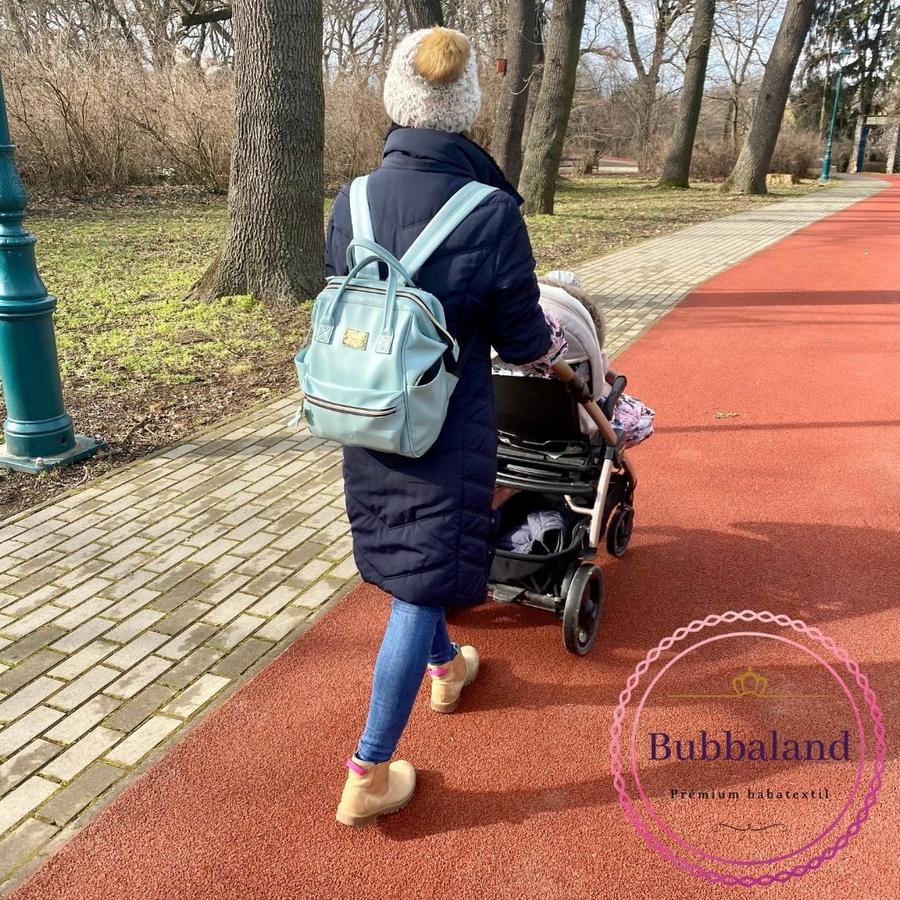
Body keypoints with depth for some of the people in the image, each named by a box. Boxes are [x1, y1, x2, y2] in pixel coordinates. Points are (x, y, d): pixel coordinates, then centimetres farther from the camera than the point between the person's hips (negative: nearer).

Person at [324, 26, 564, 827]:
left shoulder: (351, 202, -4)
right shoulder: (492, 212, -16)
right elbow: (520, 336, -7)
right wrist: (551, 348, 16)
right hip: (446, 425, -5)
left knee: (406, 558, 26)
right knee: (420, 588, 5)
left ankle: (445, 667, 53)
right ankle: (368, 776, 14)